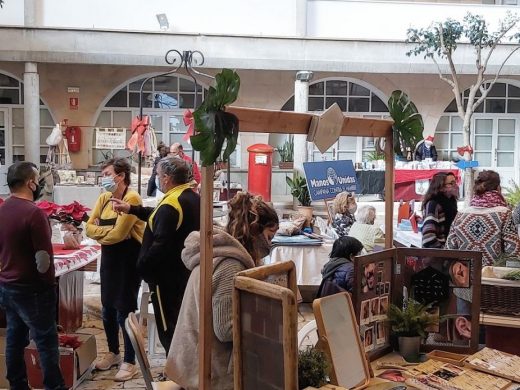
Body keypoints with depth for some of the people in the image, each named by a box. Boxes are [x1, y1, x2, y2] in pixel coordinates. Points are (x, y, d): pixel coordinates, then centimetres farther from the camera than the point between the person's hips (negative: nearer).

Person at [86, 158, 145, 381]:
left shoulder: (131, 198, -17)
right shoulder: (104, 198, 7)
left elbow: (118, 234, -22)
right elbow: (90, 227, 1)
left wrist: (99, 232, -5)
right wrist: (108, 230, -15)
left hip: (128, 260, -8)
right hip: (109, 258, 8)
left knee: (124, 312, -1)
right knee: (108, 310, 16)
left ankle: (129, 363, 13)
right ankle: (113, 353, 35)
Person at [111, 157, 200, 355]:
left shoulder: (171, 205, -24)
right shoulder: (193, 198, 7)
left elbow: (160, 244, -29)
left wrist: (142, 267, -17)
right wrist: (131, 209, 16)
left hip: (167, 277, -10)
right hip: (187, 272, 10)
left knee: (168, 327, 4)